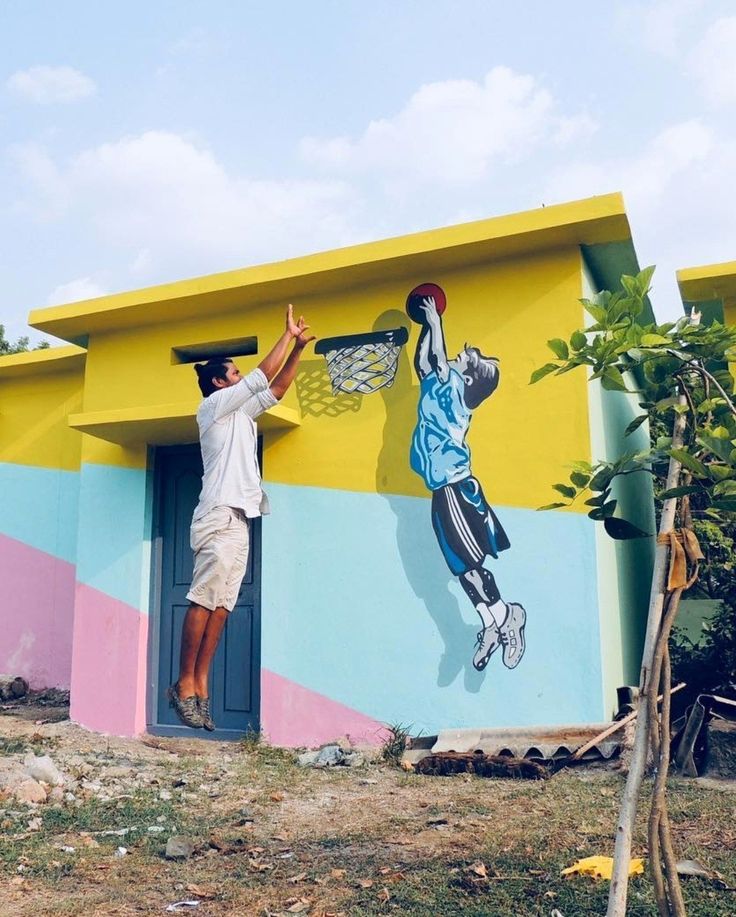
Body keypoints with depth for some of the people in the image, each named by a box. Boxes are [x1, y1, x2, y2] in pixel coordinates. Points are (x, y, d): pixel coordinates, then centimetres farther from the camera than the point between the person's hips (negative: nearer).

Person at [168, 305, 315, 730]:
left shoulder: (241, 414, 27)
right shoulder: (214, 405, 4)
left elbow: (276, 389, 26)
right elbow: (262, 377, 0)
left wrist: (299, 348, 21)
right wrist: (288, 334, 7)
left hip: (239, 519, 8)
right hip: (220, 515, -8)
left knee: (222, 605, 0)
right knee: (204, 600, -12)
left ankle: (201, 685, 0)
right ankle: (185, 683, -8)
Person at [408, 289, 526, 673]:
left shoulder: (454, 388, -3)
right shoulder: (437, 389, 17)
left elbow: (438, 358, -15)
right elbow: (423, 361, 29)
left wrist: (435, 321, -4)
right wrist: (426, 325, 27)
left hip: (456, 487, -8)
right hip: (444, 490, 8)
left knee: (470, 559, -9)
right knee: (461, 563, 6)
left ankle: (505, 616, -2)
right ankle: (491, 624, 10)